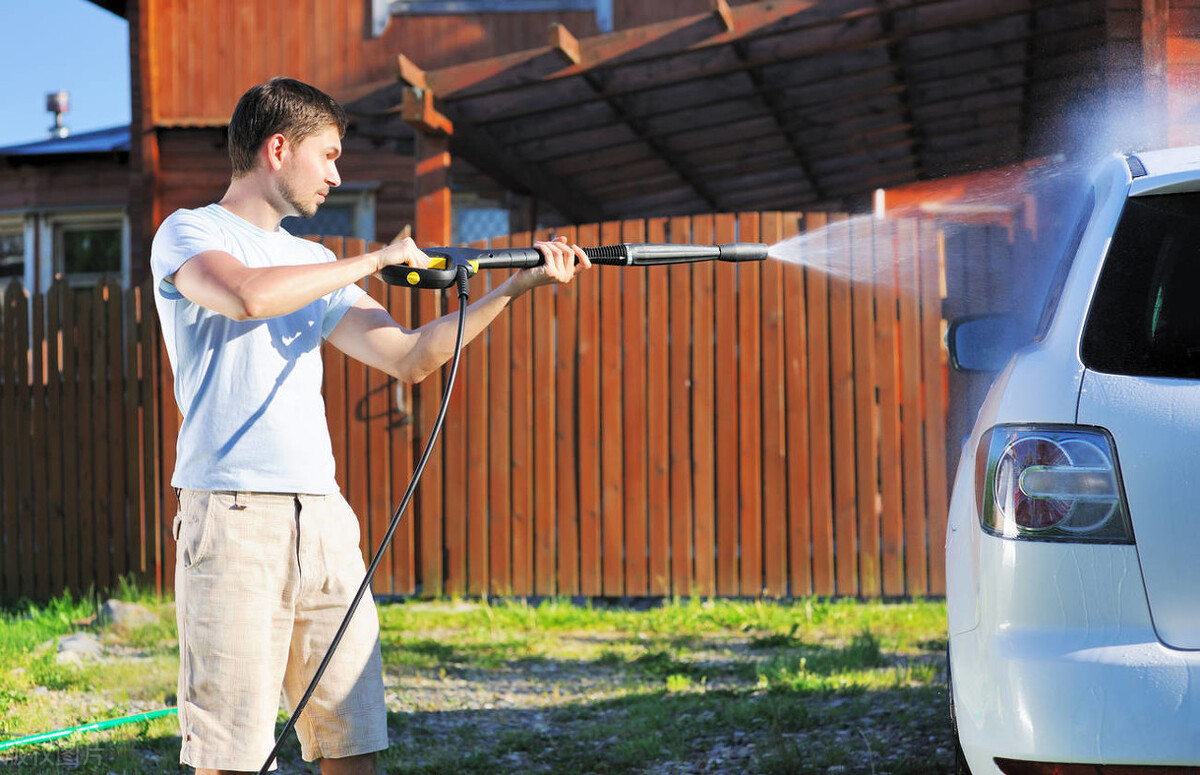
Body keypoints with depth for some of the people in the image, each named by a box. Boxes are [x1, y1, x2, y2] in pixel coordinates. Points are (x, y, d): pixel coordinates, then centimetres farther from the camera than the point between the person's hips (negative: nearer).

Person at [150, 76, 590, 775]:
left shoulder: (314, 264, 22)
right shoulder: (189, 234, 2)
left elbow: (409, 358, 19)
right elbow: (247, 295, -20)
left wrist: (515, 286, 13)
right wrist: (375, 260, -9)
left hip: (323, 517, 7)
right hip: (234, 515, -7)